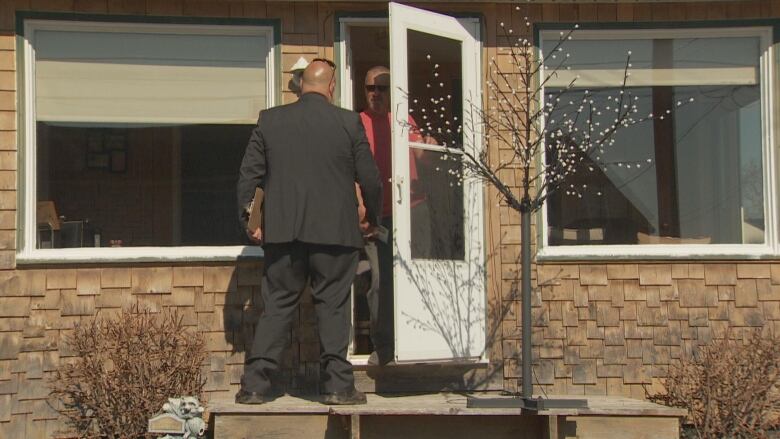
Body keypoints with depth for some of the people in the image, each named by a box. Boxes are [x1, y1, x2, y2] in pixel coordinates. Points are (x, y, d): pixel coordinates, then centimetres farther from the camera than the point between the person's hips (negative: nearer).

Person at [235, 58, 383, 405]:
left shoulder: (270, 120, 3)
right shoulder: (348, 122, -2)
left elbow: (249, 174, 4)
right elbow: (369, 177, 2)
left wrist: (248, 219, 13)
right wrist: (373, 217, 18)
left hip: (282, 233, 2)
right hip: (334, 232, -2)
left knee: (276, 306, 8)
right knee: (332, 307, 6)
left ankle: (255, 384, 6)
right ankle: (337, 385, 6)